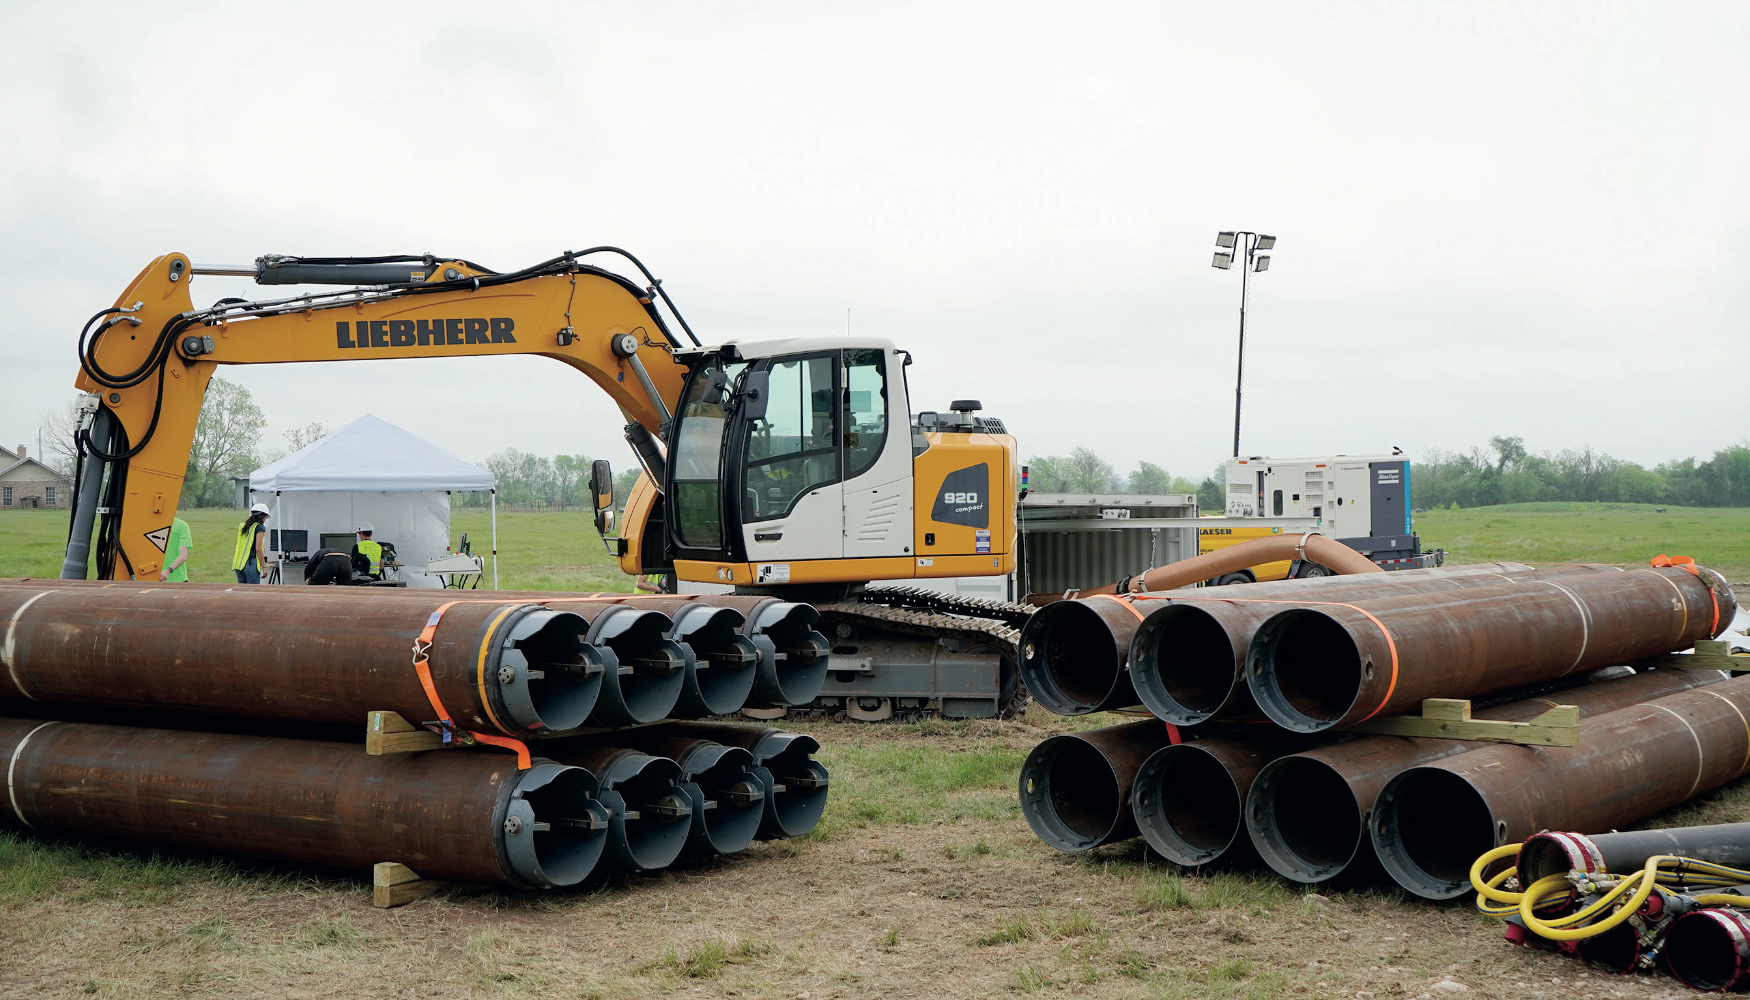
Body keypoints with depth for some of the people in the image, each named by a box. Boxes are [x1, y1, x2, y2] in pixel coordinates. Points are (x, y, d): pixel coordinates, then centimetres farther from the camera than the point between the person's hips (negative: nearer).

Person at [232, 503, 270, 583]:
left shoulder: (242, 526, 16)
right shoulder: (259, 528, -6)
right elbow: (258, 549, -12)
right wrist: (264, 566, -9)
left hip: (239, 564, 7)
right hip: (251, 563, -7)